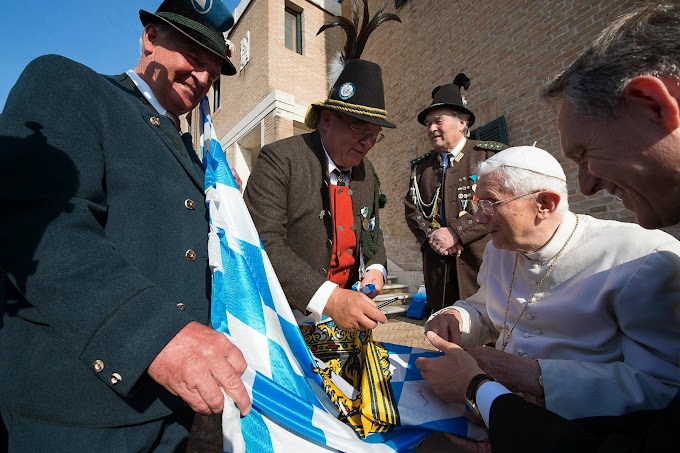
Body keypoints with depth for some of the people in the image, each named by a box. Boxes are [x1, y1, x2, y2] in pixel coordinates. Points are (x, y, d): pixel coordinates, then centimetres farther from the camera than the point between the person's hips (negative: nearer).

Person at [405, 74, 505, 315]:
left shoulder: (490, 155, 0)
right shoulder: (421, 166, 13)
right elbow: (411, 208, 10)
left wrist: (456, 232, -15)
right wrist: (431, 236, -7)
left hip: (481, 262, -3)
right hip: (438, 269, 3)